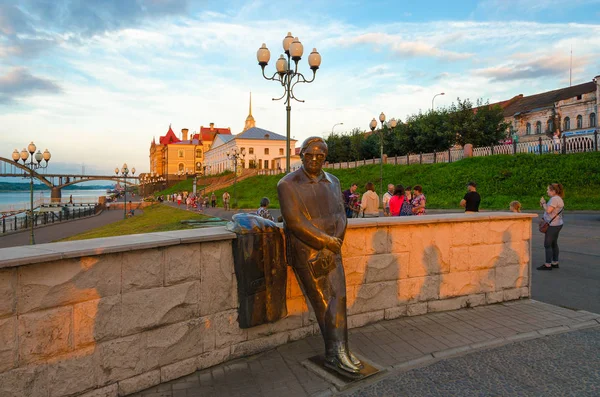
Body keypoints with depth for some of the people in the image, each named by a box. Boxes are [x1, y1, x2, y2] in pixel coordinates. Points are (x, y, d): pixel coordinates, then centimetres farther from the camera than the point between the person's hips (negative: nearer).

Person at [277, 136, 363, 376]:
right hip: (305, 253, -4)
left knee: (338, 297, -7)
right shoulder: (288, 184, -9)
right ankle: (337, 352, 14)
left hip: (330, 249, 4)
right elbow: (295, 222, -17)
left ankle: (337, 352, -1)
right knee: (323, 302, 4)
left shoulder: (333, 182, 9)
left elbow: (341, 215, 4)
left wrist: (333, 241, -13)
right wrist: (325, 240, -15)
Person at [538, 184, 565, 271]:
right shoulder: (557, 198, 13)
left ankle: (547, 265, -2)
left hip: (553, 226, -10)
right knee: (553, 244, 15)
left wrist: (543, 203, -10)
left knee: (547, 245, -5)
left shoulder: (554, 199, -19)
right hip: (556, 224, 10)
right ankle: (555, 263, 21)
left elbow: (548, 210, -23)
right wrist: (543, 205, 5)